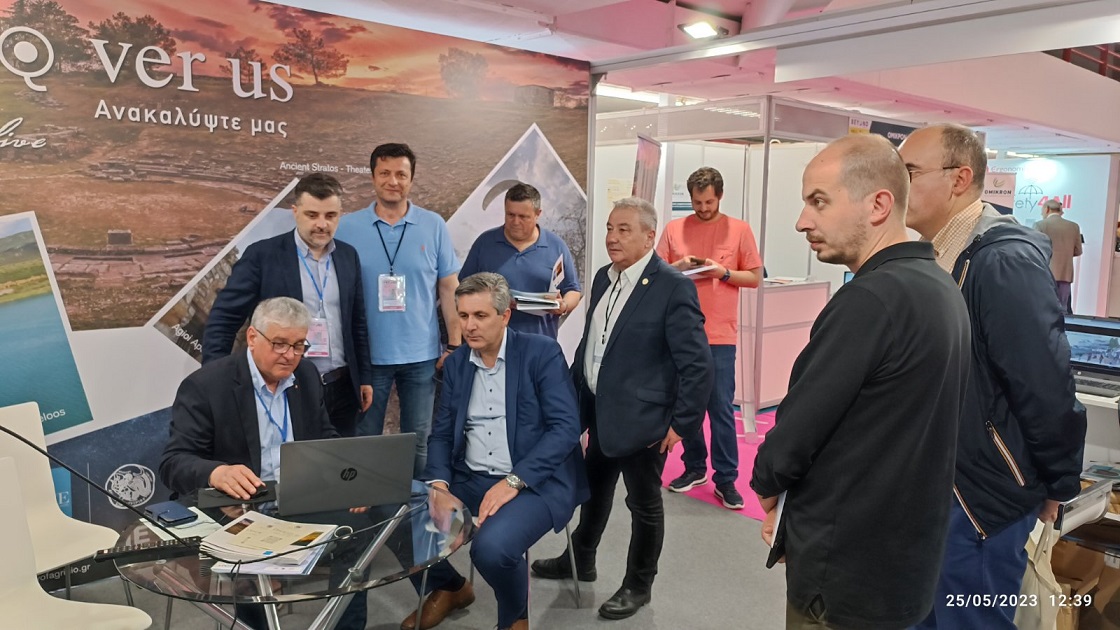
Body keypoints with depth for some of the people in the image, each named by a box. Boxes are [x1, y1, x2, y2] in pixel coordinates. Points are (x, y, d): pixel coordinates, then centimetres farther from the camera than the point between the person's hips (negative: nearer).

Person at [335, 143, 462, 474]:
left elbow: (449, 289, 3)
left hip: (421, 355, 1)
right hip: (366, 354, 0)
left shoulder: (434, 226, 0)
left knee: (419, 442, 12)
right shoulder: (347, 227, -1)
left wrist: (454, 345, 0)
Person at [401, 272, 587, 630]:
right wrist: (438, 483, -11)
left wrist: (513, 482, -22)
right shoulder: (455, 363, 10)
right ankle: (449, 588, 20)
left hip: (534, 483, -5)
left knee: (491, 547, -32)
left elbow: (566, 427, -15)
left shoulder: (541, 353, -7)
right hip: (468, 480, 6)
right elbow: (441, 433, 10)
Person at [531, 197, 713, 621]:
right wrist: (576, 398, 14)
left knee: (644, 503, 12)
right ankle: (580, 560, 46)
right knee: (593, 489, 24)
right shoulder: (604, 278, 5)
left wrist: (682, 424, -17)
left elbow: (697, 363, -18)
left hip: (642, 419, -7)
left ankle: (638, 586, 31)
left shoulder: (673, 287, -18)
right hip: (599, 412, 7)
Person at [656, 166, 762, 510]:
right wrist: (677, 266, -12)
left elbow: (755, 277, 3)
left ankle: (725, 478, 8)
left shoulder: (739, 230, 1)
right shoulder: (674, 229, 6)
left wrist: (724, 272, -13)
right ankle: (694, 467, 25)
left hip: (720, 334, -2)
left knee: (721, 409, -1)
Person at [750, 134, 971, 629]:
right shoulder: (939, 288, 5)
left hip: (845, 571, -8)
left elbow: (793, 434, -21)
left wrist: (767, 488, 0)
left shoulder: (871, 298, -25)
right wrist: (790, 497, 9)